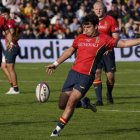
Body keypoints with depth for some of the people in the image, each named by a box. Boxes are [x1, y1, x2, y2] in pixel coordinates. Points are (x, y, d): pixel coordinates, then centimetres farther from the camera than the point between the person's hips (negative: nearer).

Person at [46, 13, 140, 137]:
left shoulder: (103, 39, -1)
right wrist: (56, 64, 25)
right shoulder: (80, 38, 10)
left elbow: (123, 43, -2)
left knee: (71, 102, -15)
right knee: (62, 104, 5)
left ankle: (58, 129, -6)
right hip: (73, 72, 5)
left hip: (87, 77, -5)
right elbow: (70, 51, 25)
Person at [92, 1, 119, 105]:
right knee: (96, 73, -13)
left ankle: (109, 95, 28)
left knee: (110, 76, -2)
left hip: (107, 51, -1)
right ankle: (99, 100, -9)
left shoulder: (111, 20, -5)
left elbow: (116, 37, -6)